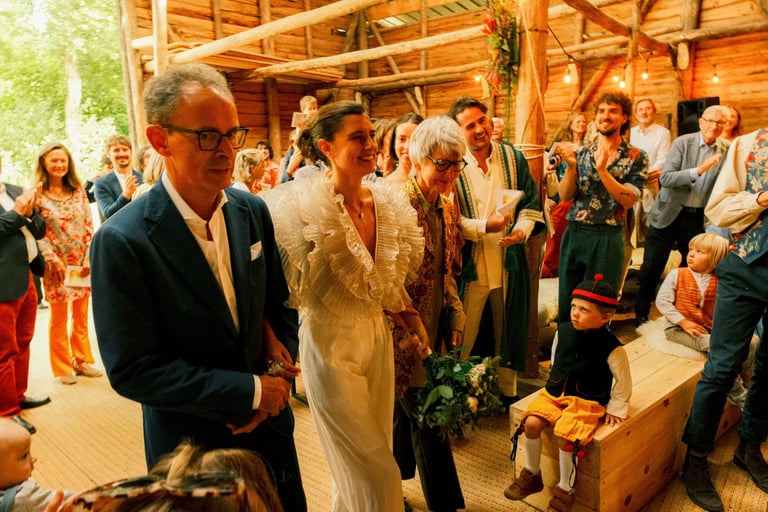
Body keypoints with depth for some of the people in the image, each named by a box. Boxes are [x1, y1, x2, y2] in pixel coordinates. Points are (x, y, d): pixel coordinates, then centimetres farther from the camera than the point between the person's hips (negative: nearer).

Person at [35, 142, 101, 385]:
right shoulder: (37, 193, -6)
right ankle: (62, 367, 20)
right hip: (57, 265, -3)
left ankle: (82, 360, 26)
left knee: (81, 316, 13)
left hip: (83, 263, 3)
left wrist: (89, 258, -4)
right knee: (59, 317, 7)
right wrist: (53, 260, -15)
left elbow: (89, 225, 3)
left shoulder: (78, 190, 5)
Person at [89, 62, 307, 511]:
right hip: (190, 444, -4)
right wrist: (251, 390, -19)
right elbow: (131, 369, -19)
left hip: (270, 424, 5)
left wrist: (279, 377, -9)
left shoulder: (253, 210, -5)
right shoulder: (122, 241, -20)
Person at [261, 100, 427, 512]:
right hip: (330, 342, -6)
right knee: (378, 475, 6)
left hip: (377, 334, 6)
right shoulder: (306, 208, -21)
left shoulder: (387, 202, -2)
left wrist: (410, 317, 2)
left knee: (362, 462, 22)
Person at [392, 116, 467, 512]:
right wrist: (411, 337, -18)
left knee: (405, 410, 23)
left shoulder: (448, 203, 4)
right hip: (405, 334, -8)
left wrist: (455, 319, 8)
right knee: (429, 419, 3)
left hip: (434, 329, 8)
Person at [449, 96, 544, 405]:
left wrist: (521, 231, -12)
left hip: (509, 262, 4)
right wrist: (484, 227, -21)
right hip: (468, 264, -3)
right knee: (463, 336, 6)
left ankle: (508, 391, 36)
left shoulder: (513, 157, 4)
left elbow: (531, 204, 6)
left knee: (508, 330, 17)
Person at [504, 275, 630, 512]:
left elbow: (623, 380, -4)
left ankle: (565, 490, 1)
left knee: (565, 435, -26)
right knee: (531, 422, -17)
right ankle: (531, 475, 7)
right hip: (555, 393, 5)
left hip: (587, 401, -5)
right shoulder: (563, 331, -1)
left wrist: (615, 409, 0)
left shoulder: (612, 347, -16)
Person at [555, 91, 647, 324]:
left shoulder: (636, 157, 1)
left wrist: (602, 169, -18)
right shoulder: (580, 153, 8)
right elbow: (564, 196, 0)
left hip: (607, 239, -2)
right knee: (567, 306, 9)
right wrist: (571, 166, -15)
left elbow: (629, 200, -11)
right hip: (574, 234, 3)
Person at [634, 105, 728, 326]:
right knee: (652, 266, 1)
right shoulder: (683, 142, -7)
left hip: (698, 218, 3)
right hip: (669, 214, -3)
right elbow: (665, 178, -16)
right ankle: (641, 313, 17)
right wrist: (699, 170, -26)